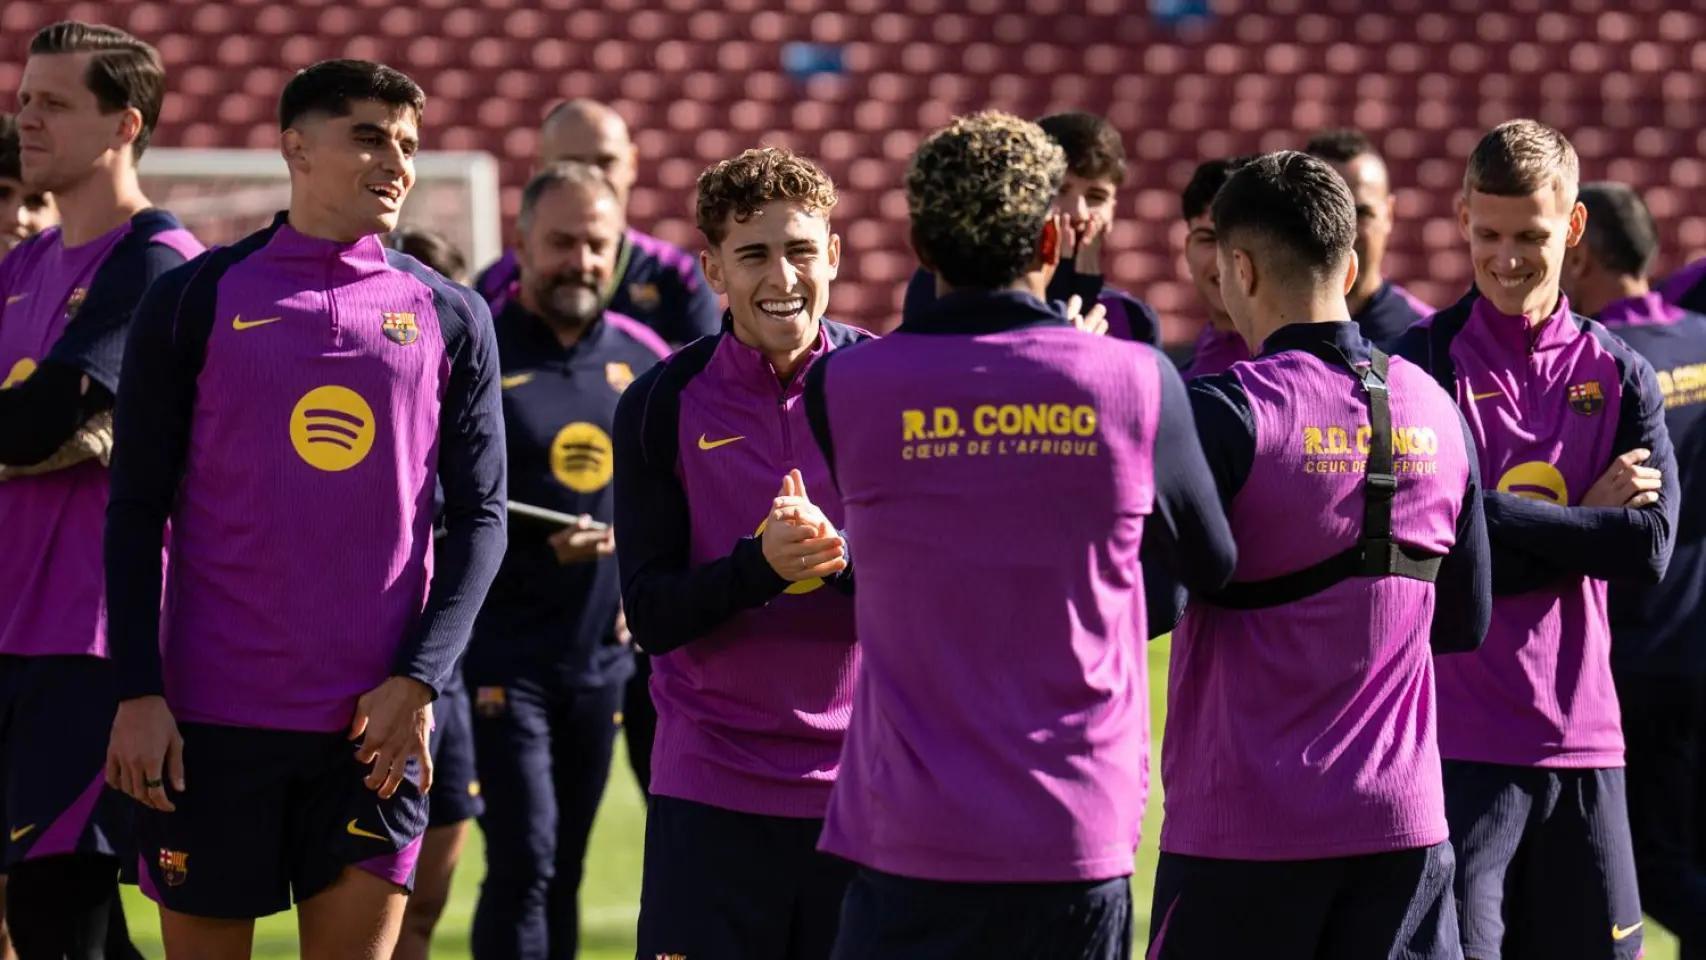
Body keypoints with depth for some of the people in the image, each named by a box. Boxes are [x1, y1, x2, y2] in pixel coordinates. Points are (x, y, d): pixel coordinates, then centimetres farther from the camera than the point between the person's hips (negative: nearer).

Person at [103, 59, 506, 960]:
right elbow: (136, 510, 1)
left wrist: (419, 681, -6)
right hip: (212, 715, -1)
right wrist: (137, 692, -6)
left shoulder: (450, 317, 7)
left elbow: (479, 517, 7)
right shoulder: (195, 300, 2)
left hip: (377, 723, 1)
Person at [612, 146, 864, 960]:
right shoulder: (663, 404, -1)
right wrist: (760, 565, -23)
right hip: (710, 791, 0)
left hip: (860, 787, 1)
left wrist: (843, 558, -23)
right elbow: (649, 615, -5)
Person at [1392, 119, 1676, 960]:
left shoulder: (1618, 374, 9)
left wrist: (1510, 524, -9)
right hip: (1459, 739, -4)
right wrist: (1585, 525, -7)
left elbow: (1650, 549, -4)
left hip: (1582, 736, 4)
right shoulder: (1426, 362, -1)